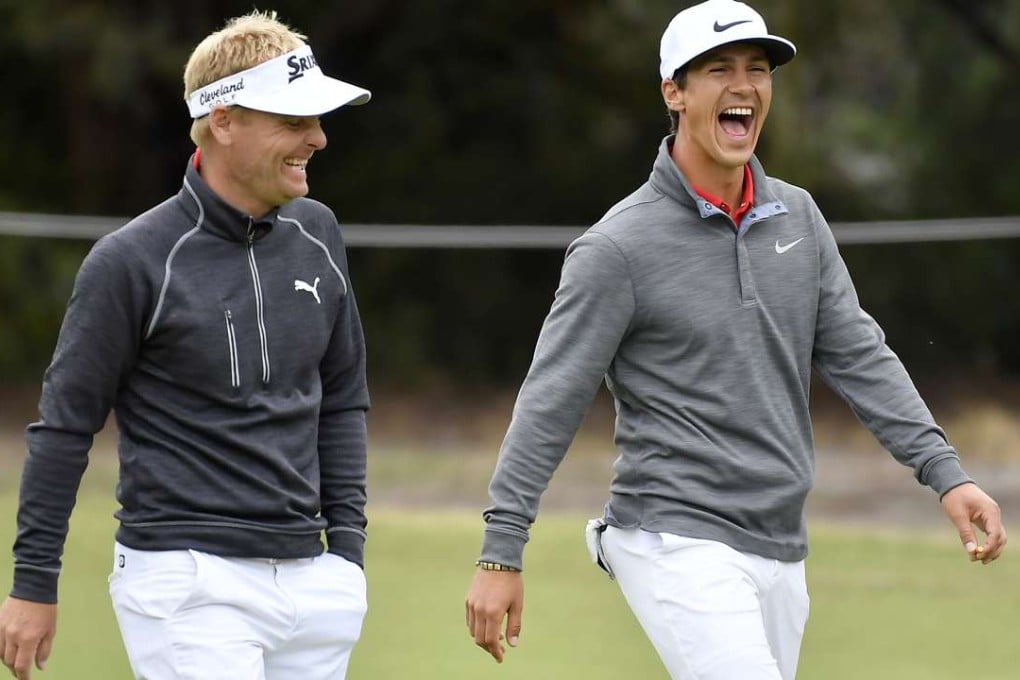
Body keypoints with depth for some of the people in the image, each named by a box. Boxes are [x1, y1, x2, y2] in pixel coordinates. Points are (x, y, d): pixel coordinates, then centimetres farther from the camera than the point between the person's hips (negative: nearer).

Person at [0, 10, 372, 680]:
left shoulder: (316, 236, 9)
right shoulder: (134, 261, -8)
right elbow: (65, 425, -3)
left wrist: (348, 543, 13)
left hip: (308, 578, 6)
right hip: (187, 585, -6)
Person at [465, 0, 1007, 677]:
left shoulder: (797, 217, 10)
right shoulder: (619, 247, -10)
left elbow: (858, 356, 11)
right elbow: (550, 403, -9)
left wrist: (945, 471, -1)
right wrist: (501, 553, -11)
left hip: (780, 553, 7)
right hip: (676, 546, -7)